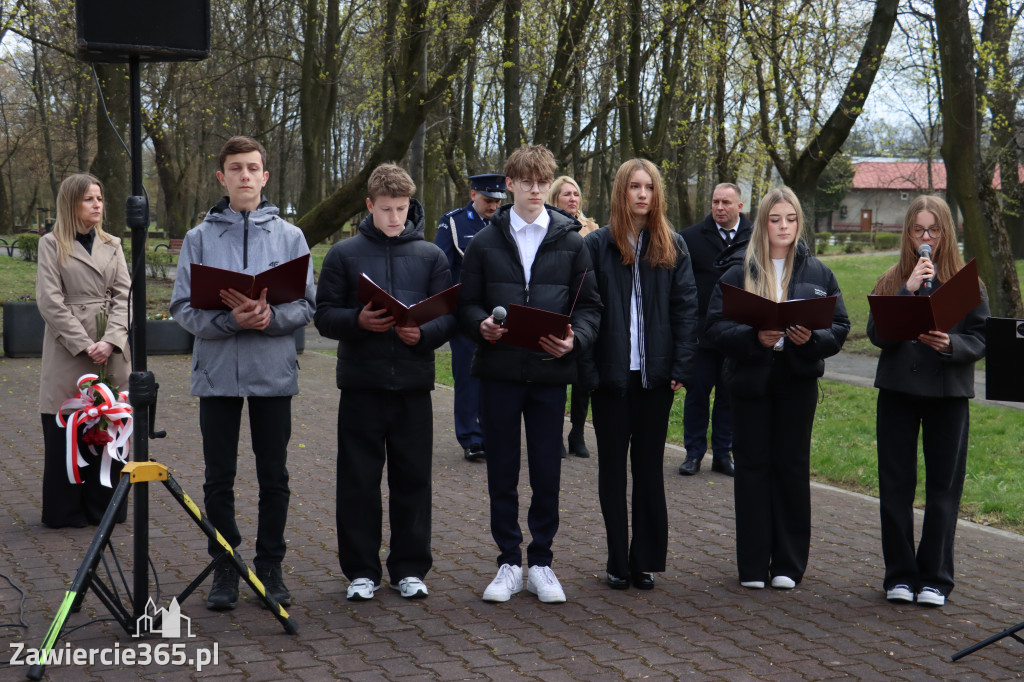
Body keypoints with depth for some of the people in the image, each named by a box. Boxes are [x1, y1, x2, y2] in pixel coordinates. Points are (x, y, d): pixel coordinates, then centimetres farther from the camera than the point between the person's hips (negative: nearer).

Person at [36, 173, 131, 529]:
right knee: (66, 435, 1)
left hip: (111, 354, 3)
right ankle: (65, 510, 11)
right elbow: (50, 301, -6)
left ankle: (104, 506, 15)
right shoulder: (51, 245, 2)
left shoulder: (113, 244, 13)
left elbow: (124, 296, 5)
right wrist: (84, 345, -13)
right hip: (68, 353, -3)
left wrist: (110, 341, -11)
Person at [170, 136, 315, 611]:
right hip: (217, 373, 0)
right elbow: (183, 308, -1)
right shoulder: (200, 238, 4)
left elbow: (307, 306, 2)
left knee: (274, 478, 7)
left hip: (274, 374, 0)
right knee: (219, 478, 6)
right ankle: (225, 568, 18)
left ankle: (270, 567, 20)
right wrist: (230, 320, -18)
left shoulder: (289, 236, 5)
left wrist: (271, 316, -18)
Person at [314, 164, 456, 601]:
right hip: (361, 383, -1)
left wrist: (424, 333, -14)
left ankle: (410, 568, 17)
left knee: (413, 478, 6)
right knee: (358, 480, 3)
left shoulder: (431, 256, 9)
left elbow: (450, 315, 6)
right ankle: (361, 570, 14)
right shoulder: (344, 254, 6)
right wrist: (358, 321, -17)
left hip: (413, 383, 1)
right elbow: (324, 315, 2)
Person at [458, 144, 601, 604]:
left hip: (550, 371, 0)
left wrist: (575, 339, -12)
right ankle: (509, 563, 17)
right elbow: (466, 304, 7)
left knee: (547, 473, 4)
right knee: (501, 471, 6)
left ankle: (540, 563, 17)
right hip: (499, 371, 0)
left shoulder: (570, 240, 7)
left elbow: (589, 304, 7)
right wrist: (482, 325, -14)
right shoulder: (486, 241, 6)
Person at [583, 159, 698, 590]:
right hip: (611, 373, -1)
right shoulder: (598, 245, 0)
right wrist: (585, 367, -12)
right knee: (613, 466, 7)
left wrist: (682, 365, -7)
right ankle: (618, 561, 15)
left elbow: (686, 307, 3)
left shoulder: (672, 247, 5)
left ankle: (646, 560, 15)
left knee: (649, 467, 8)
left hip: (655, 373, 1)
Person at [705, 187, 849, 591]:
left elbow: (840, 327, 2)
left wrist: (812, 338, -18)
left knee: (793, 466, 4)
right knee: (752, 466, 2)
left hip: (798, 380, 1)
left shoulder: (818, 273, 6)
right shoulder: (738, 273, 3)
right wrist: (755, 337, -21)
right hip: (749, 380, -1)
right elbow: (716, 327, -5)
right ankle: (753, 565, 10)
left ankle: (788, 564, 14)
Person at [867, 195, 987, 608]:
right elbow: (876, 334, -7)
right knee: (895, 487, 4)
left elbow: (982, 339, -2)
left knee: (944, 488, 3)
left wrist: (951, 344, -21)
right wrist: (909, 291, -16)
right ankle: (900, 575, 16)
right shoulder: (892, 282, 6)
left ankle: (935, 578, 13)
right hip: (897, 391, 1)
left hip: (948, 393, -1)